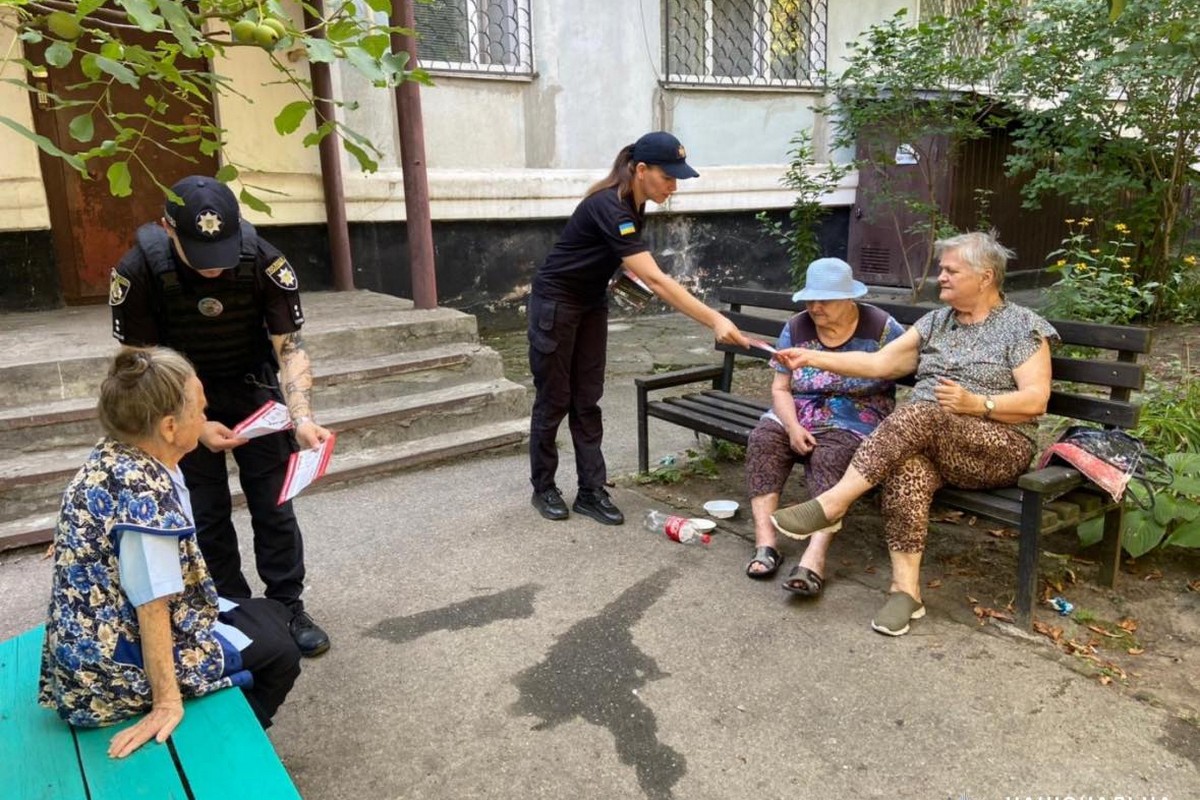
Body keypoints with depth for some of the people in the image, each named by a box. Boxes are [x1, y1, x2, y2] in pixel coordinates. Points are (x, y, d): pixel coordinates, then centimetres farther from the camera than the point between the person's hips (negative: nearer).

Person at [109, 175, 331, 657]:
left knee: (273, 505, 2)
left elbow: (290, 347, -21)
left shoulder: (265, 262, -25)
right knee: (207, 513, 5)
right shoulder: (137, 272, -25)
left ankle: (289, 608, 16)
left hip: (253, 390, 0)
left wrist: (302, 419, -36)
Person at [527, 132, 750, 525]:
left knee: (587, 400, 6)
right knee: (554, 401, 2)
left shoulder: (633, 203, -2)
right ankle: (543, 488, 18)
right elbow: (655, 279, -38)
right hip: (555, 304, -8)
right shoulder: (609, 207, -30)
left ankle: (591, 492, 11)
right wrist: (714, 320, -41)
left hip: (592, 303, 8)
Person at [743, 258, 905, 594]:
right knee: (762, 439, -26)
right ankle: (765, 544, -32)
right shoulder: (796, 328, 6)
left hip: (855, 421, -3)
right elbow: (780, 389, 5)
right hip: (798, 416, 4)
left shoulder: (880, 328, -3)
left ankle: (814, 558, -46)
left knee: (831, 458, -34)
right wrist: (793, 427, -13)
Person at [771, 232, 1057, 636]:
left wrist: (976, 404, -20)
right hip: (925, 436, 4)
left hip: (999, 448, -4)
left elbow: (1036, 400, -5)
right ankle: (906, 588, -33)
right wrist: (814, 357, 0)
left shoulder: (1023, 326, 4)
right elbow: (878, 363, 10)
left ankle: (831, 504, -35)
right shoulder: (935, 322, 18)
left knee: (920, 413, -36)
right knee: (906, 467, -35)